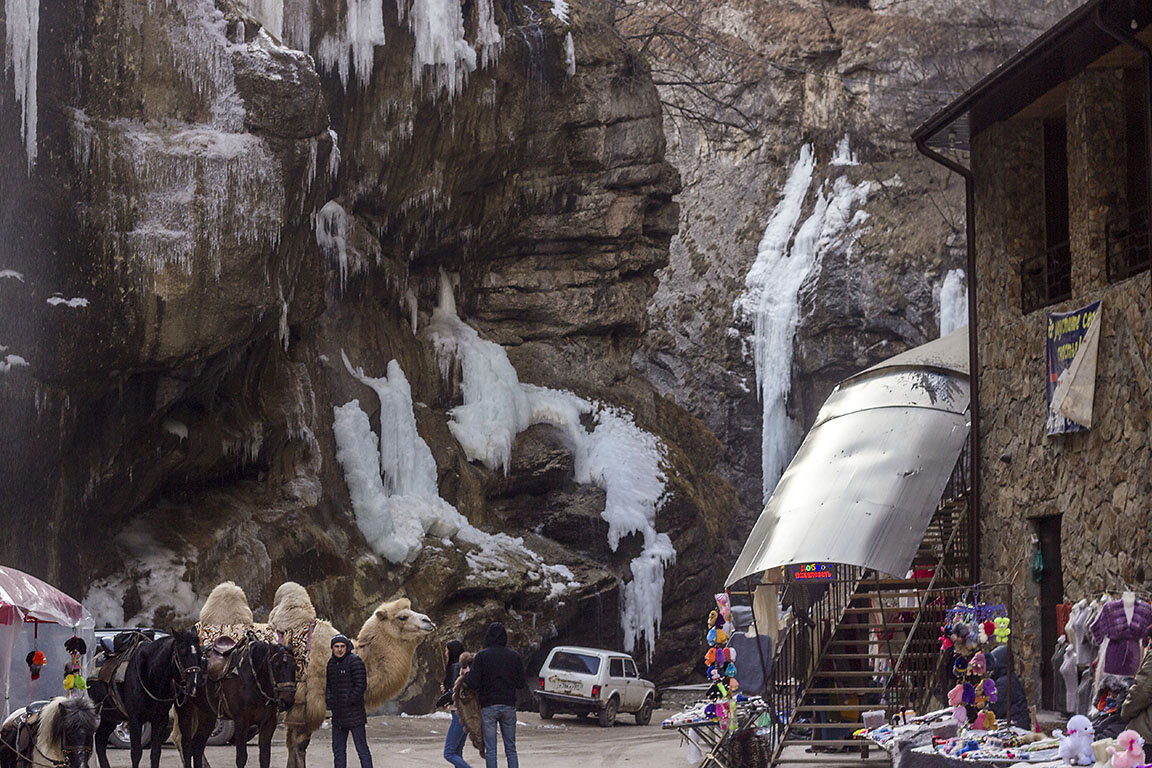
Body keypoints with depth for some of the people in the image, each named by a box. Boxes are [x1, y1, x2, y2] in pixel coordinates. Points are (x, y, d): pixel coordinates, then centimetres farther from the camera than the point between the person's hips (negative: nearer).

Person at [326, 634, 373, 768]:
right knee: (338, 749, 12)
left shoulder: (354, 661, -10)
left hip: (354, 715, -8)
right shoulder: (331, 663, 13)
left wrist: (349, 702, -15)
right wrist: (329, 700, 5)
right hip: (338, 715, 8)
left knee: (362, 749, -5)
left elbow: (361, 685, -15)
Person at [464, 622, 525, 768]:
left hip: (488, 706, -2)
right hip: (509, 706, 2)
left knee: (490, 749, 2)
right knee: (511, 748, 9)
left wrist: (466, 675, 8)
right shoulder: (515, 656, 2)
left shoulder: (481, 656, -6)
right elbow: (521, 684, 4)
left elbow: (473, 683, -12)